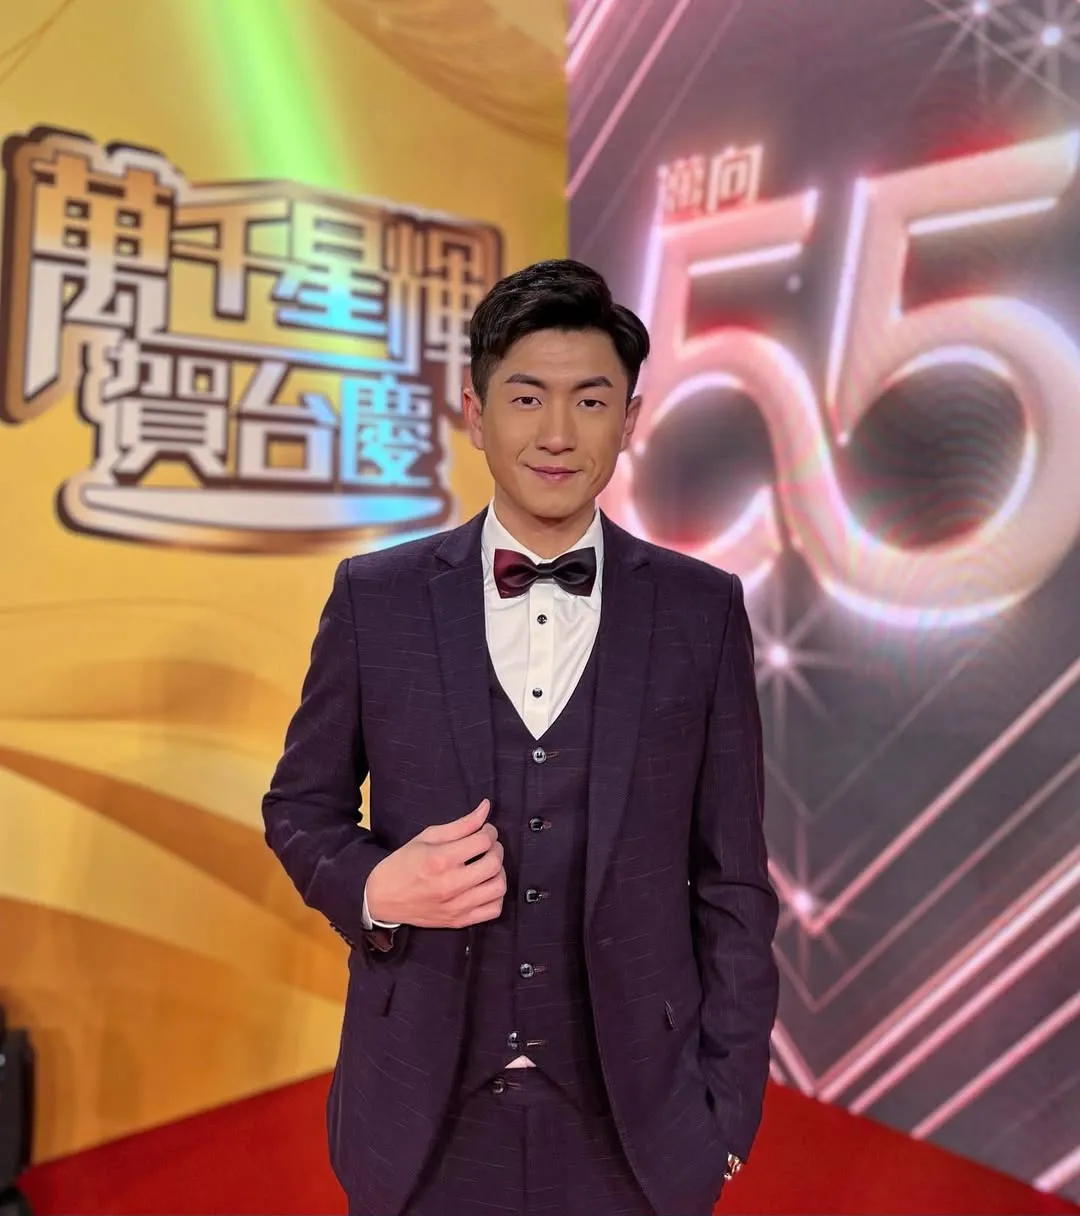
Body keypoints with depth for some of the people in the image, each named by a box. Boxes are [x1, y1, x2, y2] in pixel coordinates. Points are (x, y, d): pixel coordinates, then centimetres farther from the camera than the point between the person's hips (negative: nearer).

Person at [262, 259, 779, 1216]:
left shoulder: (702, 610, -6)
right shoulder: (375, 597, -6)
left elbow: (732, 877, -2)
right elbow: (301, 805, 4)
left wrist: (729, 1105, 0)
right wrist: (373, 886, -16)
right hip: (424, 1110, 1)